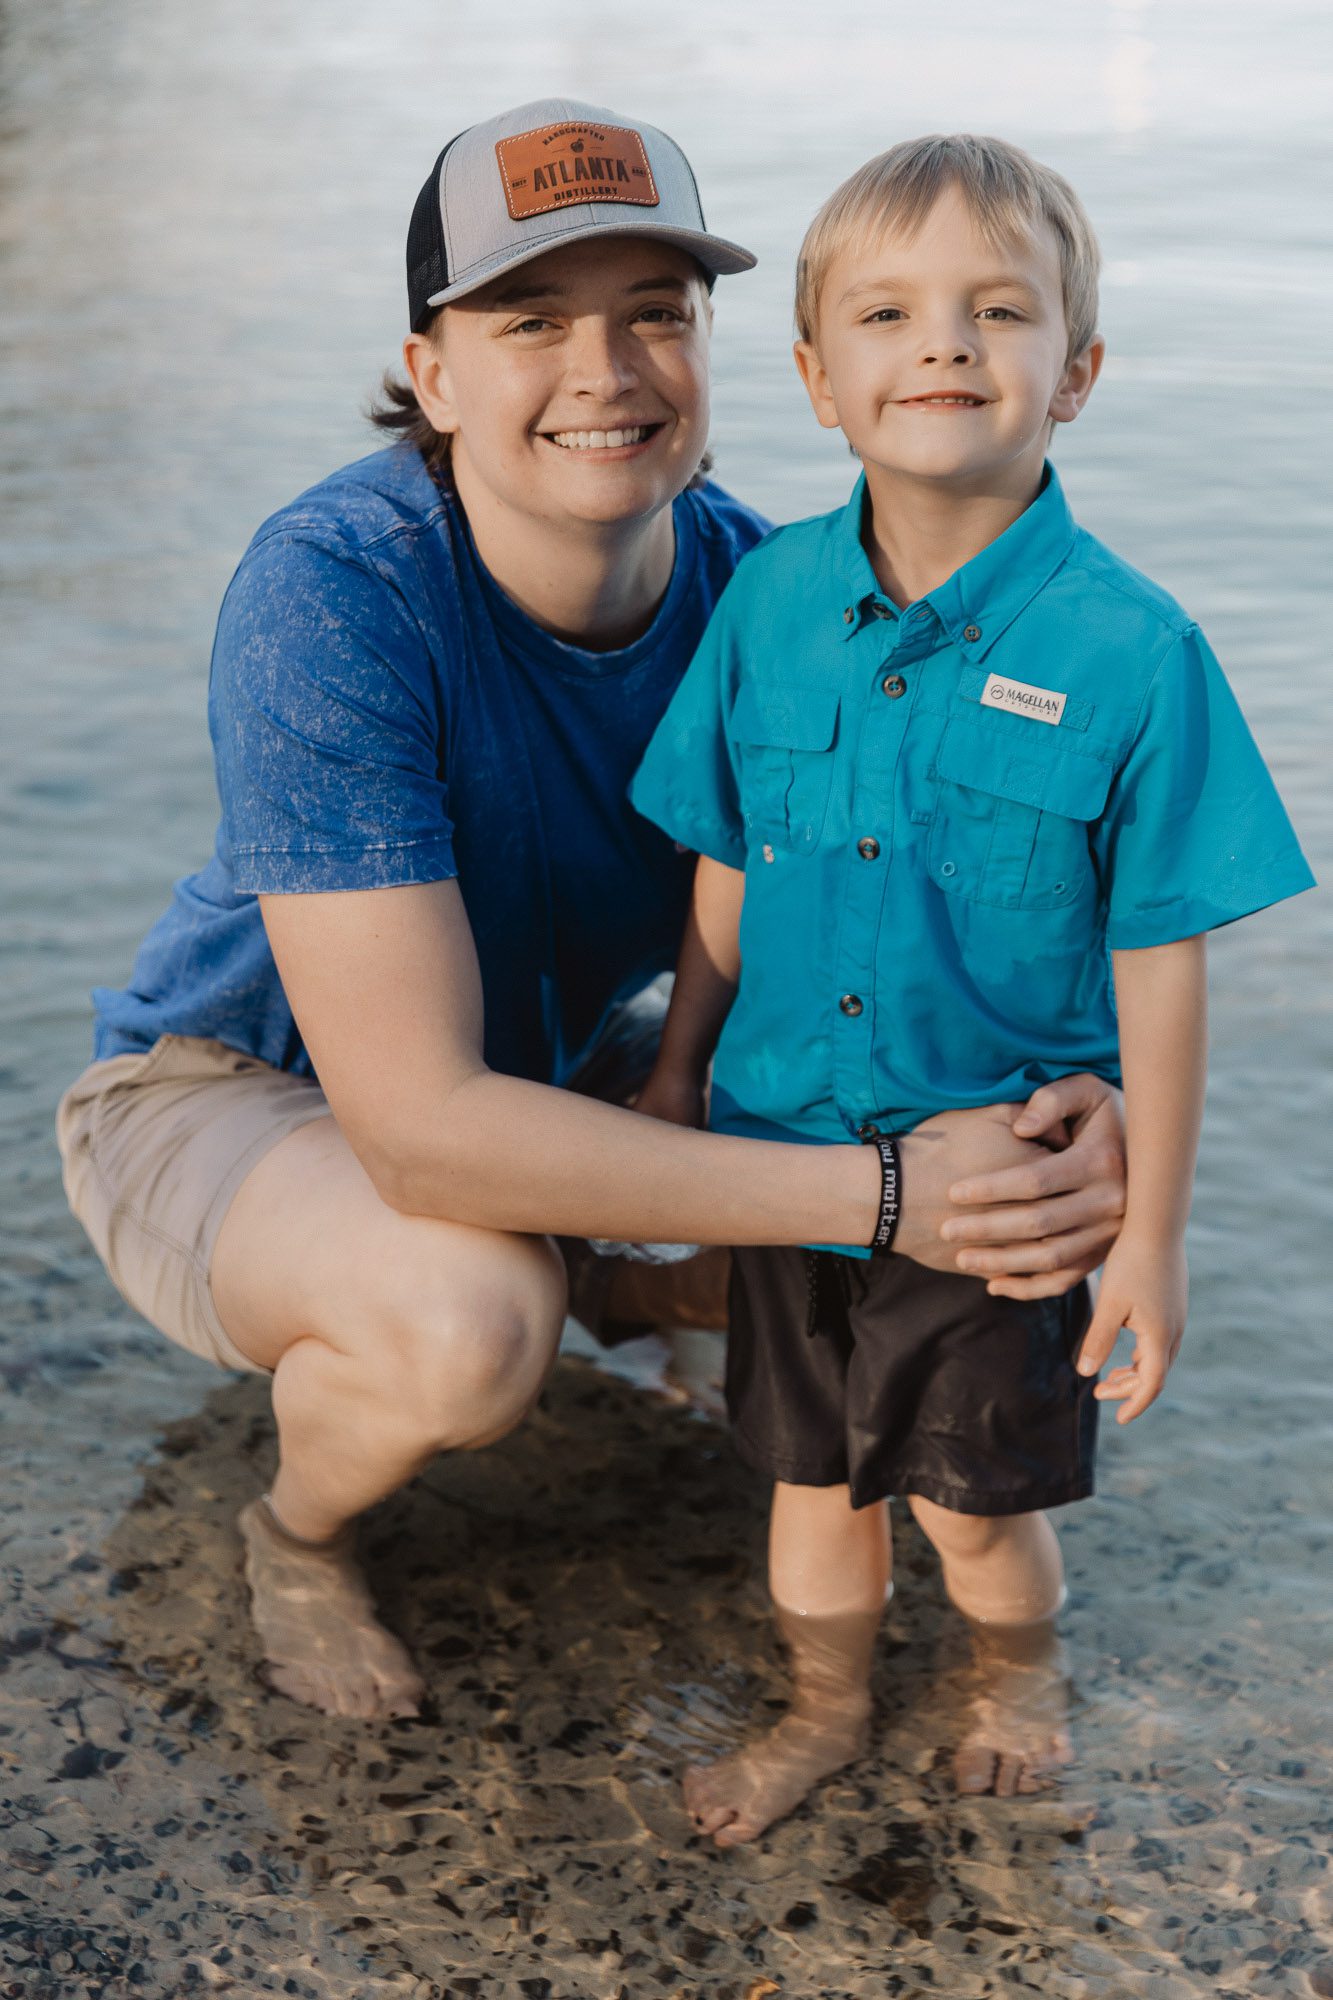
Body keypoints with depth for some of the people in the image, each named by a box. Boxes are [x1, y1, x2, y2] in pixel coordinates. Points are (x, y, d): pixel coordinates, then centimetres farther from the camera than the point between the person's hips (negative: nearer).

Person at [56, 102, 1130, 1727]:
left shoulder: (751, 585, -17)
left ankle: (614, 1290, 20)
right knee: (462, 1327, -37)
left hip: (549, 1062, 6)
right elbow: (424, 1129, -39)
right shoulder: (331, 591, -34)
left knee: (963, 1172, -8)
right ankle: (295, 1531, -1)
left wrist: (1078, 1104, -33)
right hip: (236, 1092, -5)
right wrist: (877, 1194, -40)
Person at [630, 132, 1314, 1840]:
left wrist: (1152, 1233, -10)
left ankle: (1020, 1665, 47)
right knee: (813, 1467, 20)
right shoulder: (769, 600, -7)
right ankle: (825, 1706, 46)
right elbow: (728, 873, 5)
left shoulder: (1132, 653, -18)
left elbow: (1158, 963, -13)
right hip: (789, 1145, 3)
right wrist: (677, 1073, 12)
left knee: (976, 1494, 14)